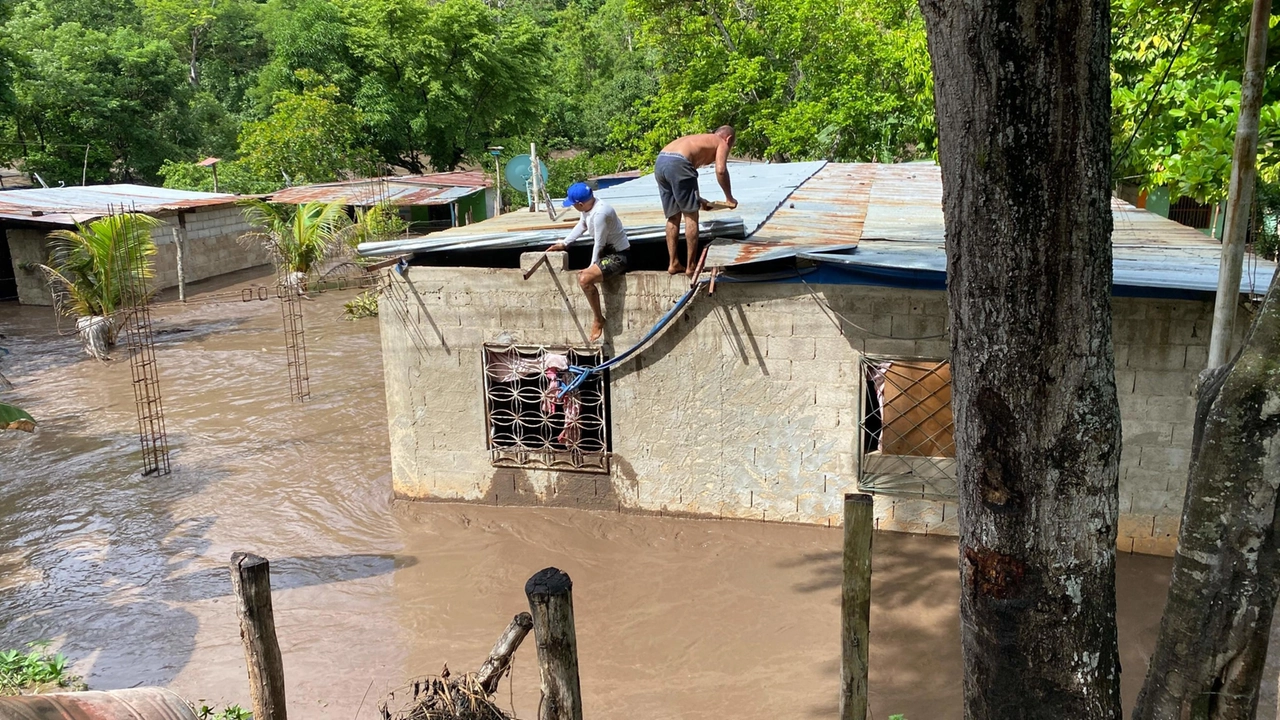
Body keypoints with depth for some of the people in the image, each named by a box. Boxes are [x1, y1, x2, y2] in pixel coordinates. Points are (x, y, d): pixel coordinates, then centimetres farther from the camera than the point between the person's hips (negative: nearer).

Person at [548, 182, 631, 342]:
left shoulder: (600, 213, -29)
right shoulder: (589, 205, -1)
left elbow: (599, 244, -21)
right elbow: (581, 225, 18)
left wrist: (592, 266, -8)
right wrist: (564, 243, 13)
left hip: (618, 256, -11)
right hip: (607, 251, 11)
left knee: (585, 279, -26)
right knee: (582, 276, 23)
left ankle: (598, 320, -9)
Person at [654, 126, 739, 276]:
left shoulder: (699, 140, 36)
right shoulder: (722, 143, 14)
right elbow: (720, 170, -4)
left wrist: (697, 199, 45)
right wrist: (729, 198, 7)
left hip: (659, 162, 8)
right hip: (678, 163, -8)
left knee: (673, 217, 17)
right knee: (691, 216, 3)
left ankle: (673, 263, 19)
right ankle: (691, 266, 6)